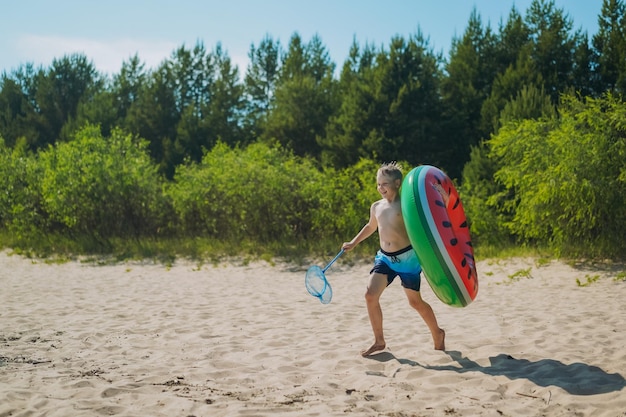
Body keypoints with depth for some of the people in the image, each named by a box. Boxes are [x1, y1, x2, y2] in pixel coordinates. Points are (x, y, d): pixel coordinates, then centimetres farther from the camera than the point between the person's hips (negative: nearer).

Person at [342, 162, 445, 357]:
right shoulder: (376, 207, 10)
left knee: (415, 302, 5)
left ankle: (437, 333, 31)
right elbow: (371, 227, 28)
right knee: (371, 295, -10)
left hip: (407, 257, -5)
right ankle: (379, 341, 5)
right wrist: (353, 243, 27)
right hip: (384, 258, 5)